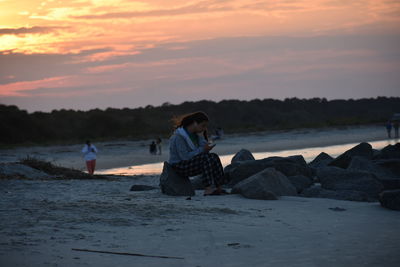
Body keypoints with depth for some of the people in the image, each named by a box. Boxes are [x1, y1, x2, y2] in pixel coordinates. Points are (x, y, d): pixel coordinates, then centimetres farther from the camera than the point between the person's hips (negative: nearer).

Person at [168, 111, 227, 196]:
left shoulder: (195, 134, 9)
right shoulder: (179, 136, -19)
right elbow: (185, 157, -24)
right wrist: (202, 150, -24)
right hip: (179, 166, -9)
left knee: (214, 157, -11)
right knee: (206, 157, -29)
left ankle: (219, 188, -17)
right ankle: (208, 189, -35)